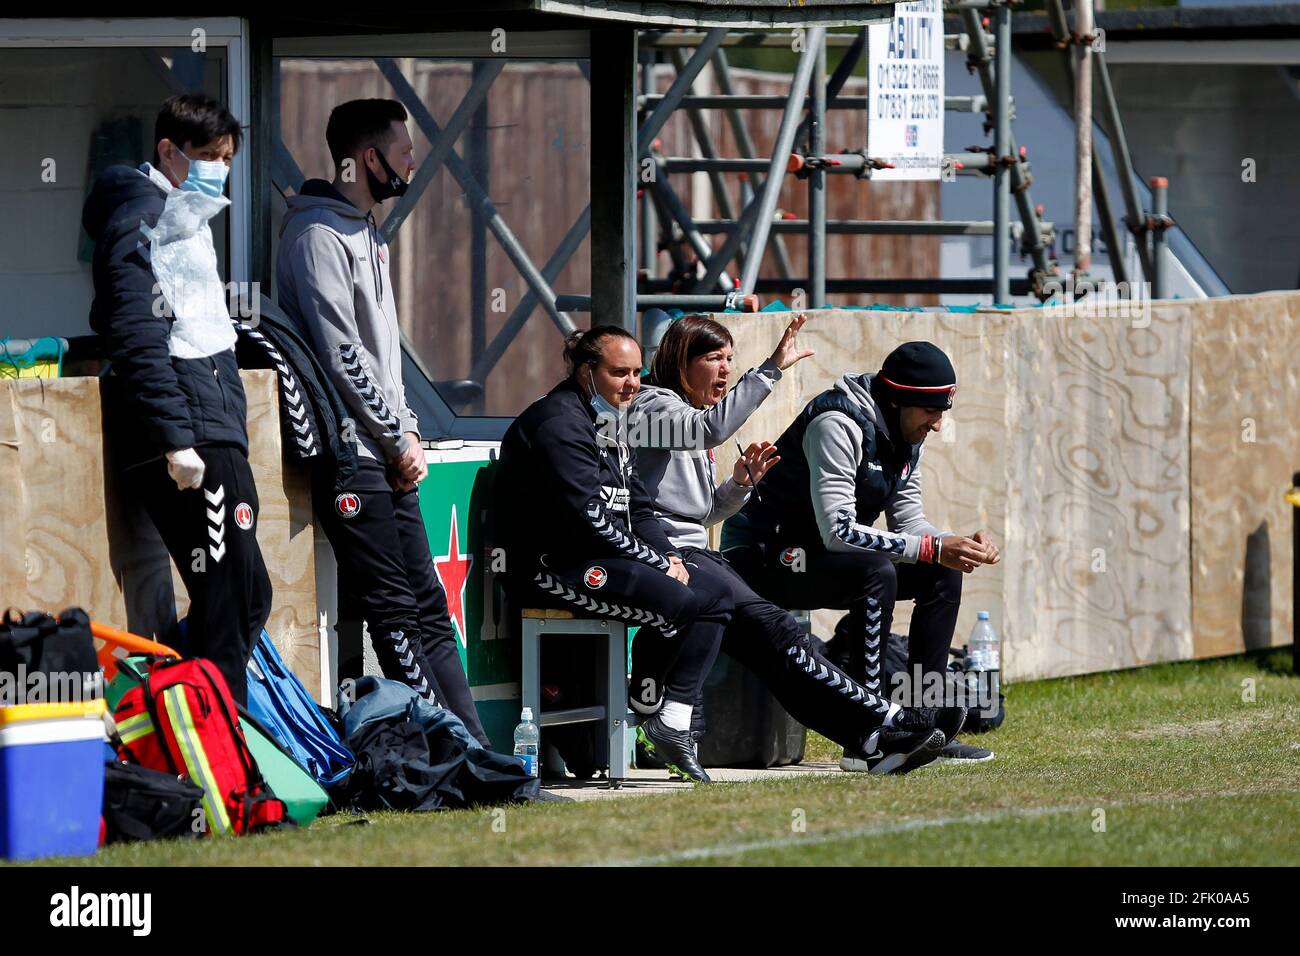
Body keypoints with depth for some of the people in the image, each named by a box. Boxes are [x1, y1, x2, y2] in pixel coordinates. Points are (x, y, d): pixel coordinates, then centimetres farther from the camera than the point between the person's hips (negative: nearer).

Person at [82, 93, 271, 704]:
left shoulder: (185, 222, 23)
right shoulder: (141, 222, -9)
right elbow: (137, 339, -18)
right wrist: (175, 440, -23)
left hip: (216, 435, 10)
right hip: (186, 443, -10)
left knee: (245, 597, 8)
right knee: (232, 600, -12)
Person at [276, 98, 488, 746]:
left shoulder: (366, 233, 19)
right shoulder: (317, 234, -12)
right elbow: (341, 353, -17)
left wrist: (407, 430, 9)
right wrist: (399, 439, -11)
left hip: (387, 456, 10)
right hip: (348, 455, -10)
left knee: (428, 607, 7)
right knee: (394, 614, -8)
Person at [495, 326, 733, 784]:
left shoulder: (611, 424, 20)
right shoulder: (559, 422, -13)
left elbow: (637, 508, 20)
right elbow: (588, 518, -20)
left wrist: (669, 555, 1)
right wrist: (657, 563, -14)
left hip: (600, 562, 11)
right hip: (554, 569, -11)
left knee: (714, 603, 4)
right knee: (677, 602, -22)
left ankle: (672, 725, -2)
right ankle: (646, 706, -6)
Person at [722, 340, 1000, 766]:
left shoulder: (905, 436, 6)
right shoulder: (839, 424, -24)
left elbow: (909, 524, 9)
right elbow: (836, 530, -32)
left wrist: (959, 544, -12)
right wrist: (933, 548, -33)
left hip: (819, 556, 10)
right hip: (762, 559, -10)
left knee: (943, 574, 2)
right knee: (876, 572, -33)